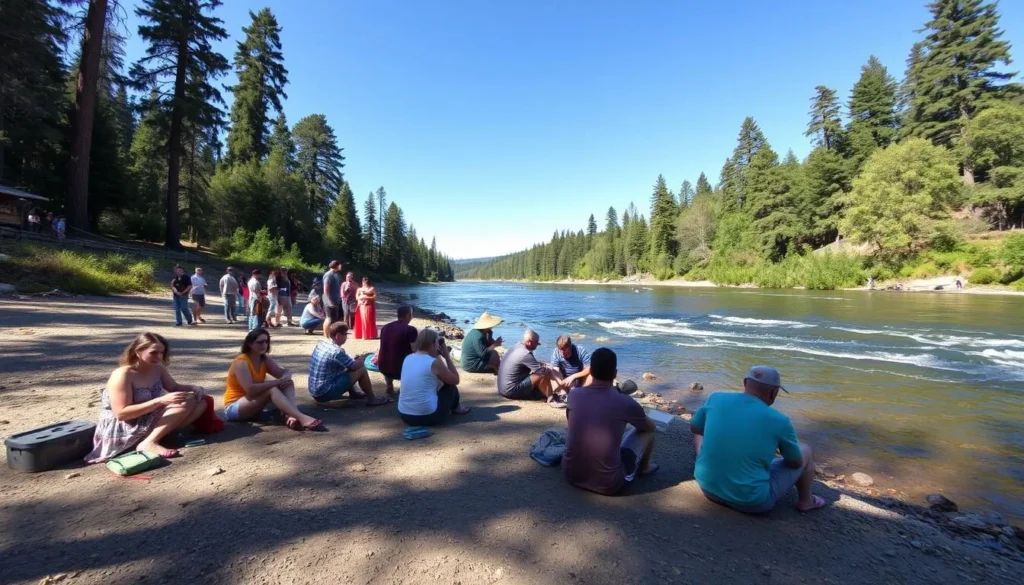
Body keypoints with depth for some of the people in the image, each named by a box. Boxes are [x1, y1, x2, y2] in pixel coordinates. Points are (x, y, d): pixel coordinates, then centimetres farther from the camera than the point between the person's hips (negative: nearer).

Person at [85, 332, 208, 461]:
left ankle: (163, 431, -17)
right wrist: (160, 401, -34)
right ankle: (149, 443, -30)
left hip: (151, 420, 8)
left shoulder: (158, 368, -1)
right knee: (186, 403, -24)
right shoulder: (122, 375, -21)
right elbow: (121, 413, -26)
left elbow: (174, 387, 12)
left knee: (200, 401, -4)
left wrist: (194, 388, -11)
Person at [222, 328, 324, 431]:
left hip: (255, 405, 8)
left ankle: (291, 416, -37)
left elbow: (284, 372, 1)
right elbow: (250, 389, -32)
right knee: (271, 389, -33)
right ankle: (302, 418, -48)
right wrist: (277, 382, -31)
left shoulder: (265, 359, 2)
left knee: (288, 383, -12)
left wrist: (286, 377, -24)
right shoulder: (241, 363, -21)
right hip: (234, 408, -8)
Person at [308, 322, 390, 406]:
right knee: (361, 369, -7)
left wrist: (353, 361, 6)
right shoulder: (336, 351, -22)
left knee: (348, 366, 21)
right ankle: (371, 399, 6)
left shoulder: (322, 343, 5)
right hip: (325, 393, -9)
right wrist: (360, 361, 7)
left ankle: (353, 393, 29)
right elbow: (355, 366, -13)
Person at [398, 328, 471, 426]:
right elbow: (455, 380, 0)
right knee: (451, 387, 17)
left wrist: (437, 355, 17)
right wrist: (447, 356, 2)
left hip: (404, 415, 7)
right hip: (427, 416, -7)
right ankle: (456, 409, 42)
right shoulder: (435, 362, -14)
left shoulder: (408, 358, 5)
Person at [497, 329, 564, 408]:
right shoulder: (525, 354, -22)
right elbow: (542, 371, -21)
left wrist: (539, 364, 3)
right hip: (512, 390, -10)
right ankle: (551, 400, -1)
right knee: (543, 375, -15)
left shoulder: (517, 347, 6)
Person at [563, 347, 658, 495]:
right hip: (607, 484, -3)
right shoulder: (625, 403, -13)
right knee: (646, 431, 13)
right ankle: (644, 467, 42)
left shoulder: (574, 395, -3)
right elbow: (651, 427, 9)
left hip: (570, 474, 4)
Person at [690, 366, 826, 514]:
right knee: (805, 451, 17)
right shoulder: (779, 421, -15)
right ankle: (805, 501, 40)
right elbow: (796, 462, 2)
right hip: (752, 502, -2)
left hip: (708, 488, 3)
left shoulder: (716, 399, -9)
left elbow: (694, 428, 8)